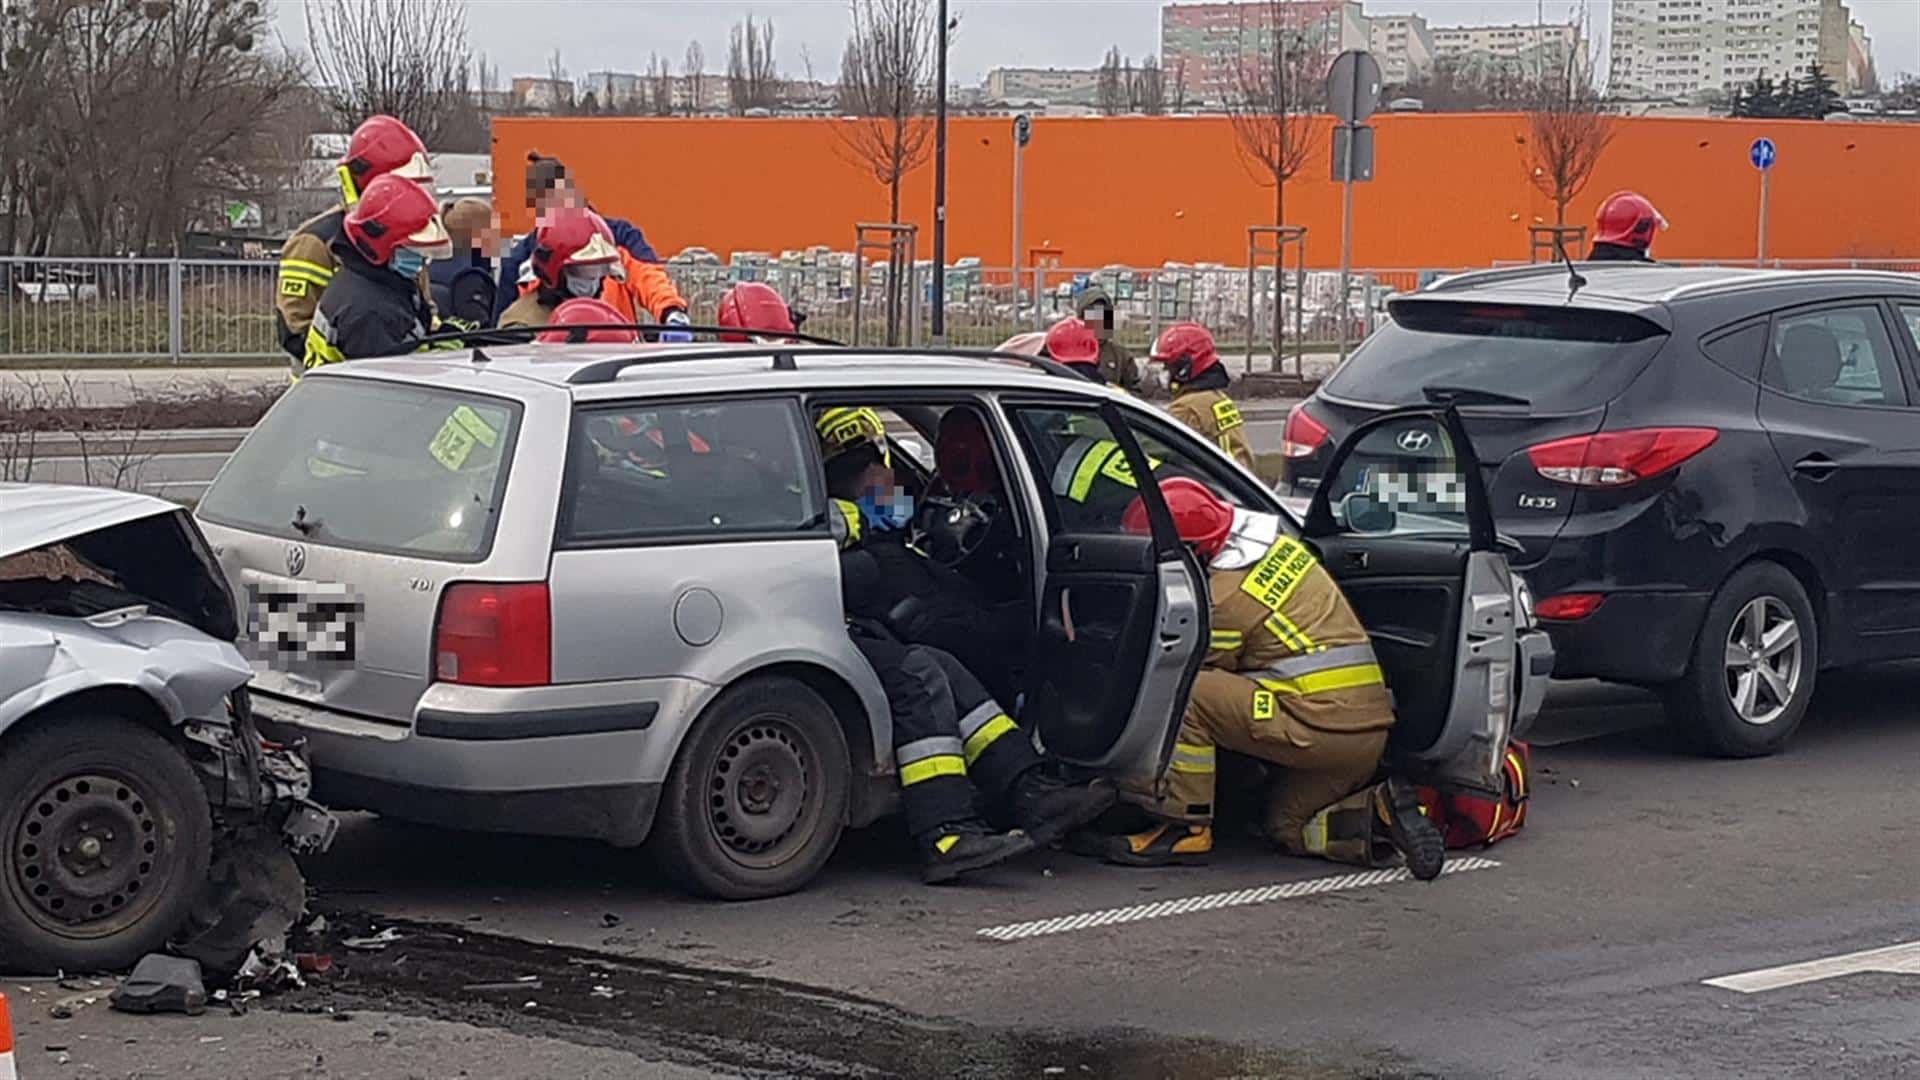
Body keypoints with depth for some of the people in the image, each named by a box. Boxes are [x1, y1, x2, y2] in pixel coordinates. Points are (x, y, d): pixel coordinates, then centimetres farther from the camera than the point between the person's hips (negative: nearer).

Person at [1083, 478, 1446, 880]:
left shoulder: (1228, 596, -13)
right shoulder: (1276, 544, 13)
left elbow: (1198, 668, 3)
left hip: (1319, 727, -9)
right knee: (1287, 828, 26)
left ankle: (1186, 826, -7)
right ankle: (1379, 812, 3)